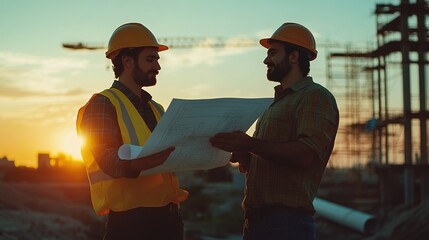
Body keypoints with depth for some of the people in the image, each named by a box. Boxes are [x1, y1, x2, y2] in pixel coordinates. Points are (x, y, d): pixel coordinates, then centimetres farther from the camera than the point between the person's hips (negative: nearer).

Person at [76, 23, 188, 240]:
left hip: (168, 216, 7)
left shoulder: (155, 109, 21)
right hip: (131, 219, -7)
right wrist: (147, 161, -36)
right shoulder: (103, 104, -4)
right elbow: (109, 161, -17)